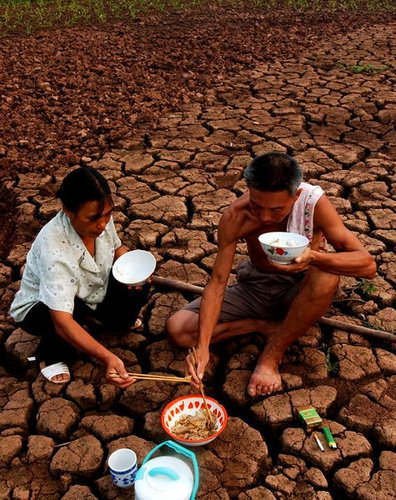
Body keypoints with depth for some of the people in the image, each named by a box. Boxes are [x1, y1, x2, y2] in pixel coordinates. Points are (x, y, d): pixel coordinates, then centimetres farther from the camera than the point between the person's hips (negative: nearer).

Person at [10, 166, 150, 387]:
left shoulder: (102, 218, -22)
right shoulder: (53, 249, -41)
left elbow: (117, 248, 3)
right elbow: (62, 321, -47)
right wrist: (107, 358, -58)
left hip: (89, 294, 5)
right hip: (40, 307, -5)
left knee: (138, 286, -17)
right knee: (75, 310, -38)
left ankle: (115, 319, 17)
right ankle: (51, 356, -4)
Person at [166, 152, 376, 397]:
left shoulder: (314, 202, -26)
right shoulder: (235, 216, -24)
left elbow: (368, 265, -29)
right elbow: (218, 281, -22)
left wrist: (314, 256, -48)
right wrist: (202, 346, -33)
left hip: (298, 292, -1)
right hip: (254, 289, 1)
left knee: (327, 276, -38)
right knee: (177, 329, -16)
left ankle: (272, 355, -19)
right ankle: (268, 326, -7)